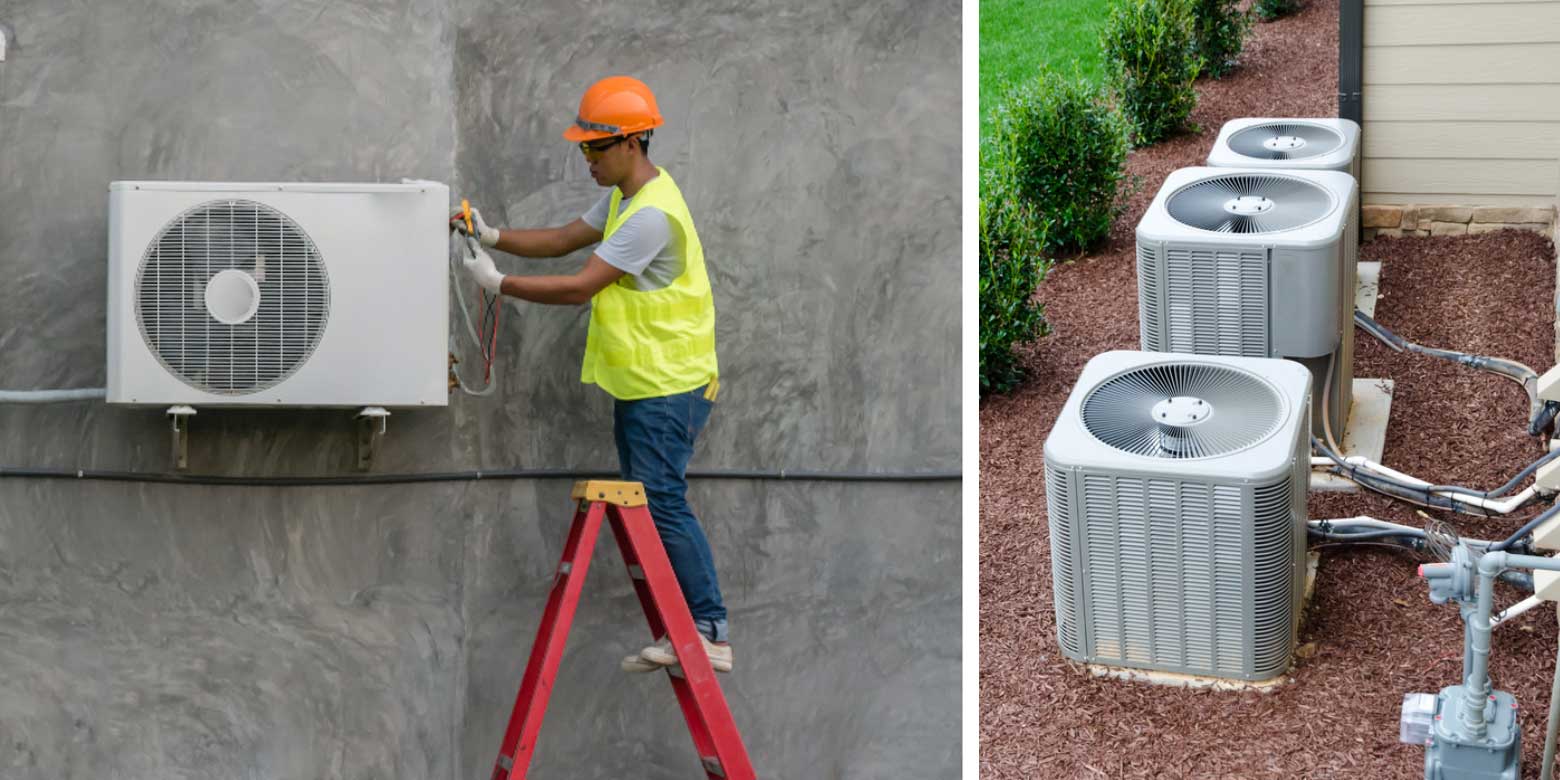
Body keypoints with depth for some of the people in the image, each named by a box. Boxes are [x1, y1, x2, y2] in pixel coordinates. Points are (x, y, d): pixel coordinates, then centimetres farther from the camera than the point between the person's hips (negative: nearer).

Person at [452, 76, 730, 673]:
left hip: (668, 388, -10)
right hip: (640, 384, 10)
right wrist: (493, 237, 1)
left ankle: (710, 632, -9)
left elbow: (578, 287, -22)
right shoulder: (624, 197, 13)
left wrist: (498, 283, -15)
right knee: (647, 506, 10)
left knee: (661, 502, -13)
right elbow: (561, 240, 15)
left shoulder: (652, 214, -21)